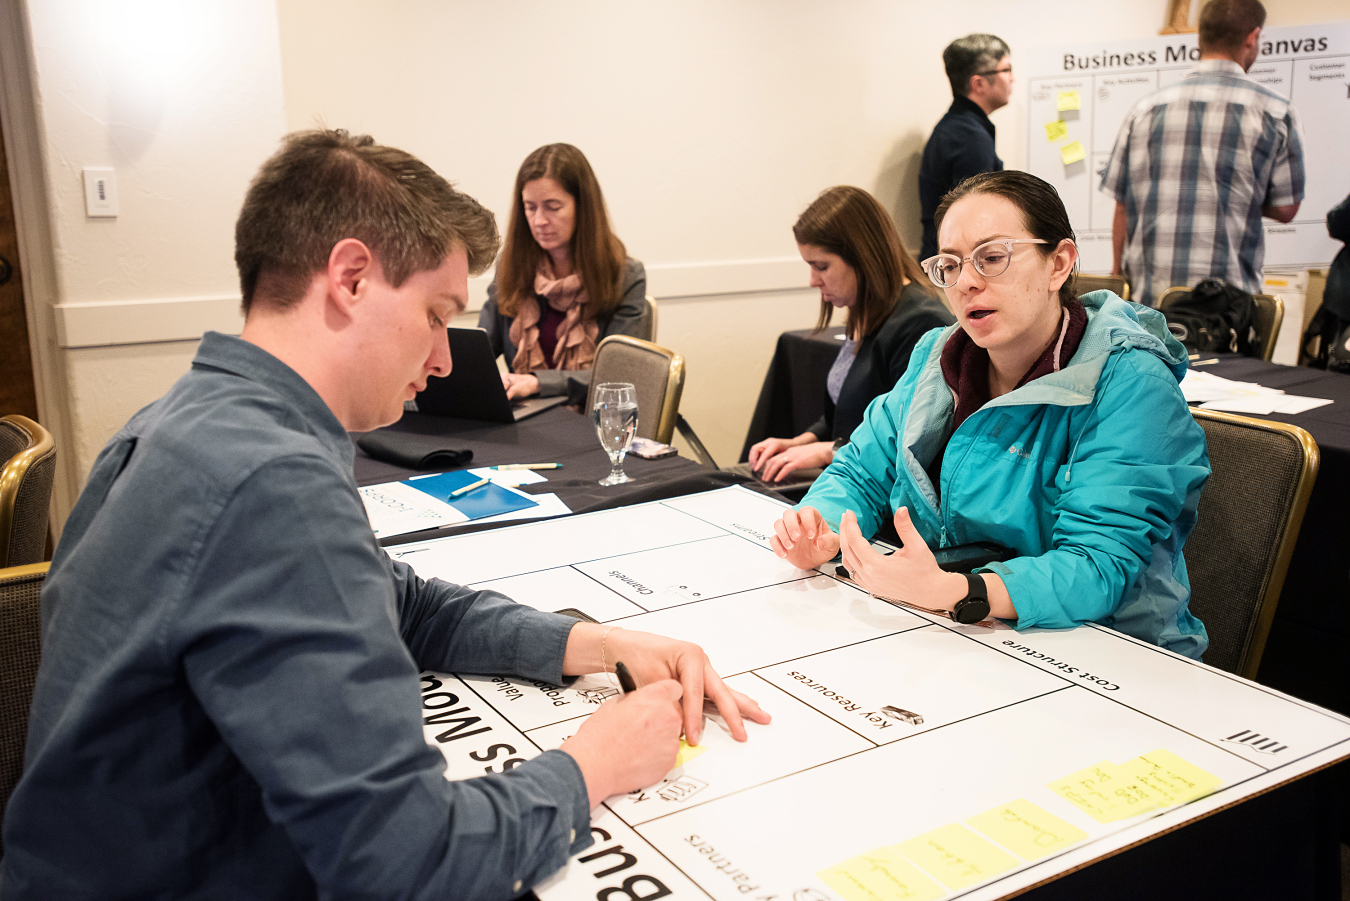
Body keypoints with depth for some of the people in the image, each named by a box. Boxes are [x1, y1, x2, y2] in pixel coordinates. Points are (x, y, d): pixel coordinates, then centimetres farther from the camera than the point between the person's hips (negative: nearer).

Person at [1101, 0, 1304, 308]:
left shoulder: (1145, 109, 7)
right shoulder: (1275, 112, 1)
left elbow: (1122, 206, 8)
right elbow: (1285, 209, 4)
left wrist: (1118, 273, 18)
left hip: (1147, 294, 3)